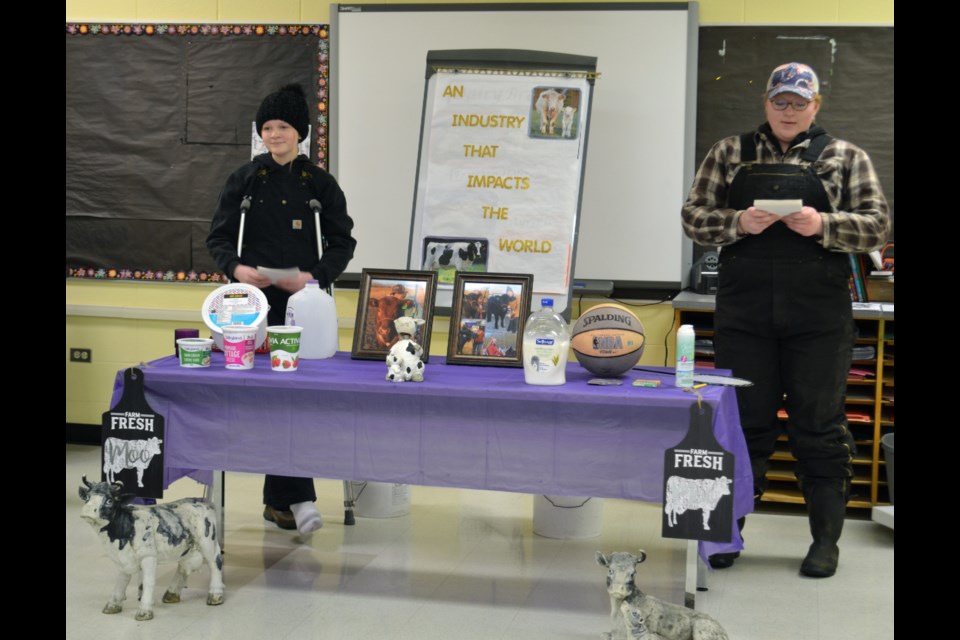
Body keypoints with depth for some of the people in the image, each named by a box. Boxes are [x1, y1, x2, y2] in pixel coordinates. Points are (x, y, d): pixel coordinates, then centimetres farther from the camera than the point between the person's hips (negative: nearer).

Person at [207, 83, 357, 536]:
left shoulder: (320, 183, 7)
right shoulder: (244, 180, 7)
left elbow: (342, 241, 6)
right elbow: (219, 237, 7)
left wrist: (317, 276, -12)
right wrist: (235, 268, -14)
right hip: (259, 303, -1)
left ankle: (278, 500, 10)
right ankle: (297, 498, -3)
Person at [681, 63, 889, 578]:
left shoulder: (845, 158, 8)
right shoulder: (729, 154, 10)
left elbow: (875, 226, 3)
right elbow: (694, 218, 5)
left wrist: (823, 225, -15)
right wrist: (738, 222, -13)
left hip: (819, 317, -1)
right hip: (743, 313, 1)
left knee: (819, 426, 4)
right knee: (742, 423, 7)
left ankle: (826, 540, 15)